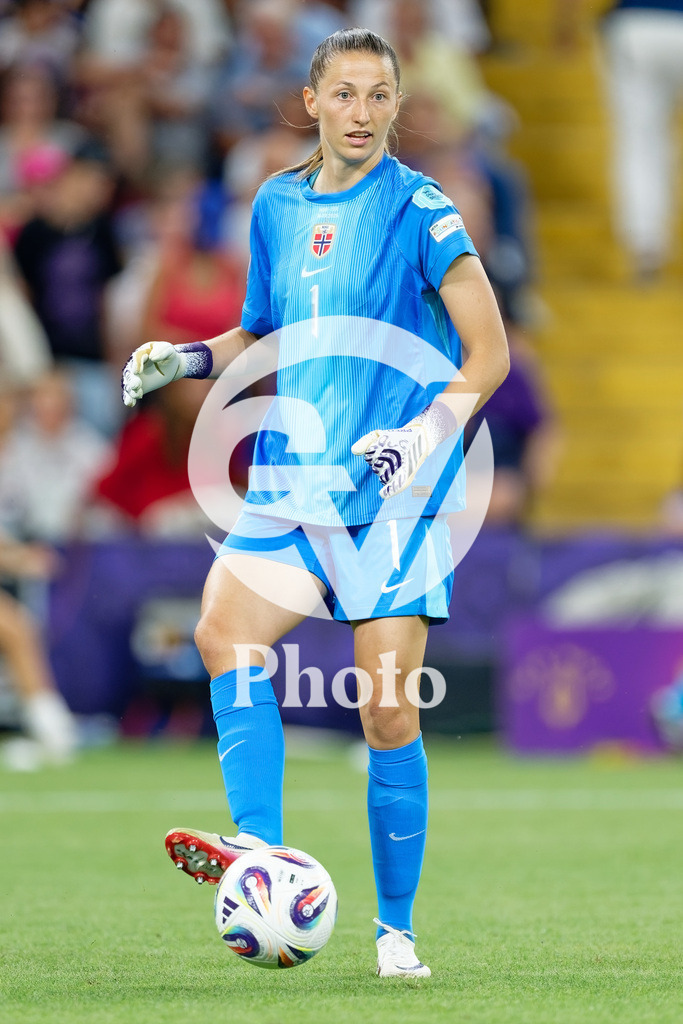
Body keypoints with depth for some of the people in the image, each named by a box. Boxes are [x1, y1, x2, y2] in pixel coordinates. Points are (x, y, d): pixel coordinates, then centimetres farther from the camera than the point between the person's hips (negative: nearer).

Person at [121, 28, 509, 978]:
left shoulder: (419, 210, -5)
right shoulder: (277, 206, 12)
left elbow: (489, 352, -6)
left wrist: (428, 433, -21)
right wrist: (181, 359, 9)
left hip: (397, 494, -4)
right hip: (293, 480, 4)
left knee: (388, 714, -5)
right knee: (224, 631, -23)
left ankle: (397, 928, 6)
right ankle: (259, 852, -30)